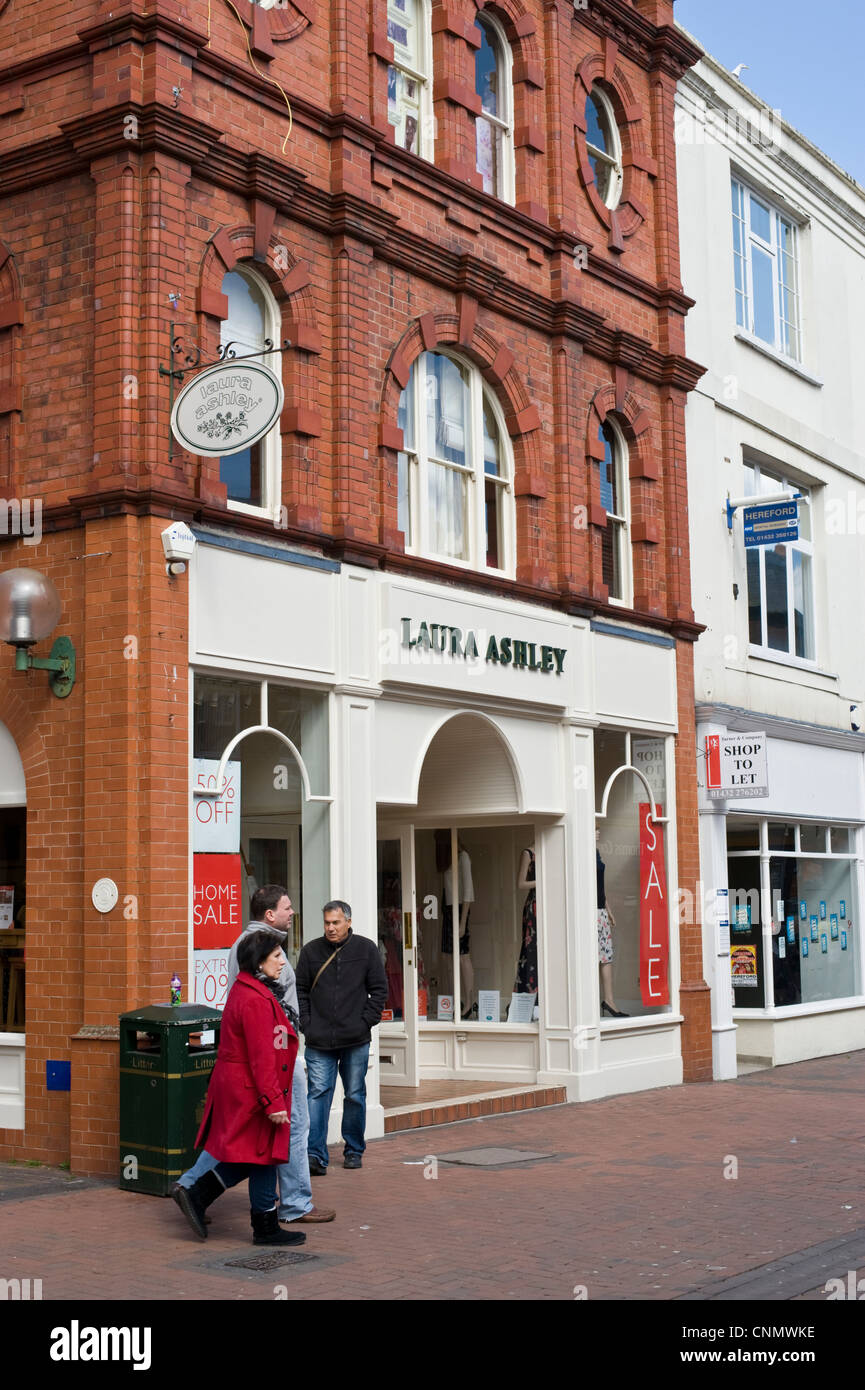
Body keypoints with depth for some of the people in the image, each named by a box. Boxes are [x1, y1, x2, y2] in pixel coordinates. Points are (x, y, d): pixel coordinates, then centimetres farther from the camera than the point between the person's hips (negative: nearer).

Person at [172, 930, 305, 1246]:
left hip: (236, 1087, 10)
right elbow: (262, 1058, -23)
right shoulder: (256, 1001, -21)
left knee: (251, 1156, 15)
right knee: (263, 1157, 1)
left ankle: (196, 1195, 16)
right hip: (250, 1091, -10)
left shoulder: (245, 990, 12)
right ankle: (266, 1229, 12)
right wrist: (273, 1101, -22)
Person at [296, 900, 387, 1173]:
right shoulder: (311, 951, 5)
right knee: (318, 1094, -9)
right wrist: (306, 1024, -1)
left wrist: (366, 1022, -4)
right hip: (319, 1041, 0)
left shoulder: (366, 949, 3)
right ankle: (315, 1155, -11)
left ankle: (354, 1151, 22)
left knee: (355, 1096, 9)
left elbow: (379, 989, 5)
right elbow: (300, 991, 10)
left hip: (355, 1040, 0)